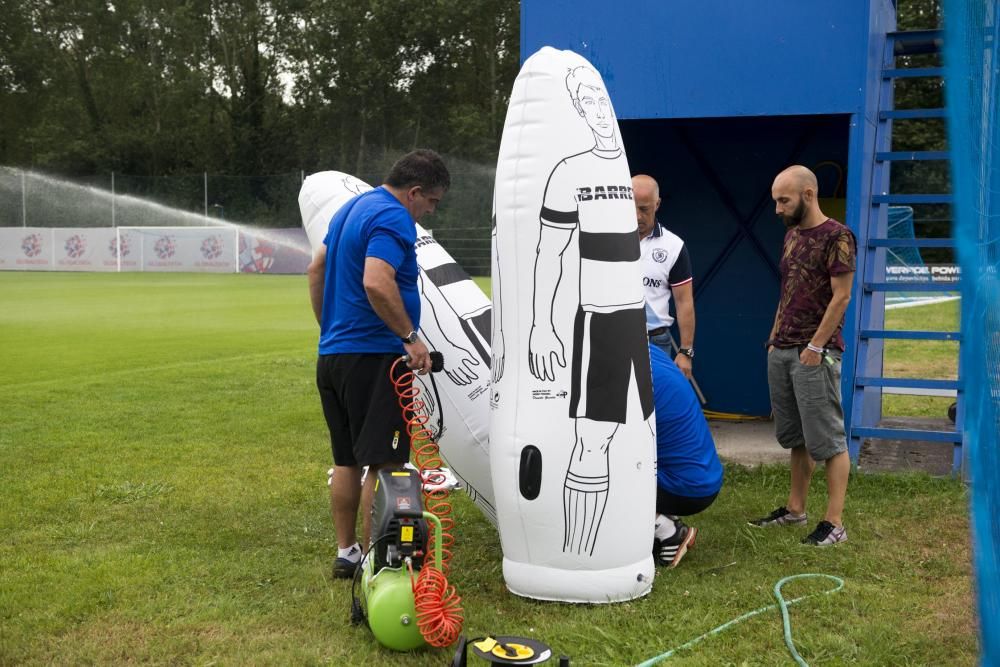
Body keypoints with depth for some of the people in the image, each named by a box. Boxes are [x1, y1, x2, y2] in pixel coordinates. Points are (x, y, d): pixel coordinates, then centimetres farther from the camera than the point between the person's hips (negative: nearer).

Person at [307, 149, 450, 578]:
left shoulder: (353, 207, 17)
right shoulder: (393, 218, -14)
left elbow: (317, 268, 25)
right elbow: (376, 283, -29)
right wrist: (410, 337, -20)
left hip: (332, 354, 10)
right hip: (372, 355, -10)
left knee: (347, 461, 15)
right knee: (383, 463, -4)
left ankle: (345, 552, 23)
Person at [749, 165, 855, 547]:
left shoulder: (836, 237, -10)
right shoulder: (792, 235, 14)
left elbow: (841, 297, -14)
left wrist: (815, 347, -16)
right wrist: (775, 338, 15)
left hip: (815, 353, -8)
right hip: (782, 351, 8)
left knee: (827, 440, -4)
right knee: (796, 438, 15)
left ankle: (834, 522, 0)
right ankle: (795, 509, 24)